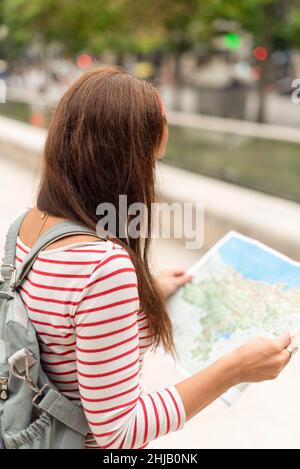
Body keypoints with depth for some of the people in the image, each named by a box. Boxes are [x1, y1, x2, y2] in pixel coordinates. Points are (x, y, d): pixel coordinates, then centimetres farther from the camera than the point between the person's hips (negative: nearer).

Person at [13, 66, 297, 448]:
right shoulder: (105, 266, -33)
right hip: (90, 441, -7)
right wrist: (234, 369, -23)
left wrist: (148, 294, 13)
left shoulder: (27, 225, -7)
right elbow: (116, 431, -28)